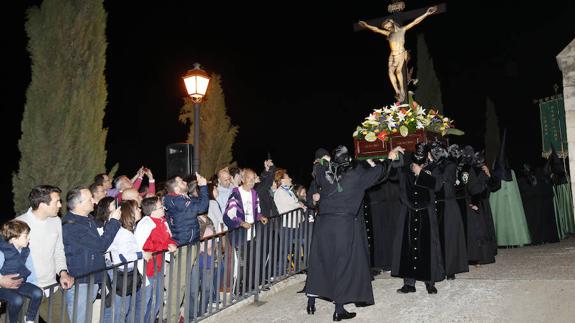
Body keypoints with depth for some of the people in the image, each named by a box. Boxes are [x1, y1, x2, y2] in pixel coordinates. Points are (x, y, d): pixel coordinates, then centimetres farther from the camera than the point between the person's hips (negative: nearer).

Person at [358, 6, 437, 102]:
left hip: (401, 54, -4)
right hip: (392, 55, 4)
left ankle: (401, 91, -17)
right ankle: (397, 91, -19)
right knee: (390, 71, -15)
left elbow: (415, 22, 5)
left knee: (398, 70, -18)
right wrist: (367, 25, 28)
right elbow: (376, 29, 24)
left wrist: (426, 14, 3)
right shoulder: (389, 33, 17)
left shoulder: (402, 30, 8)